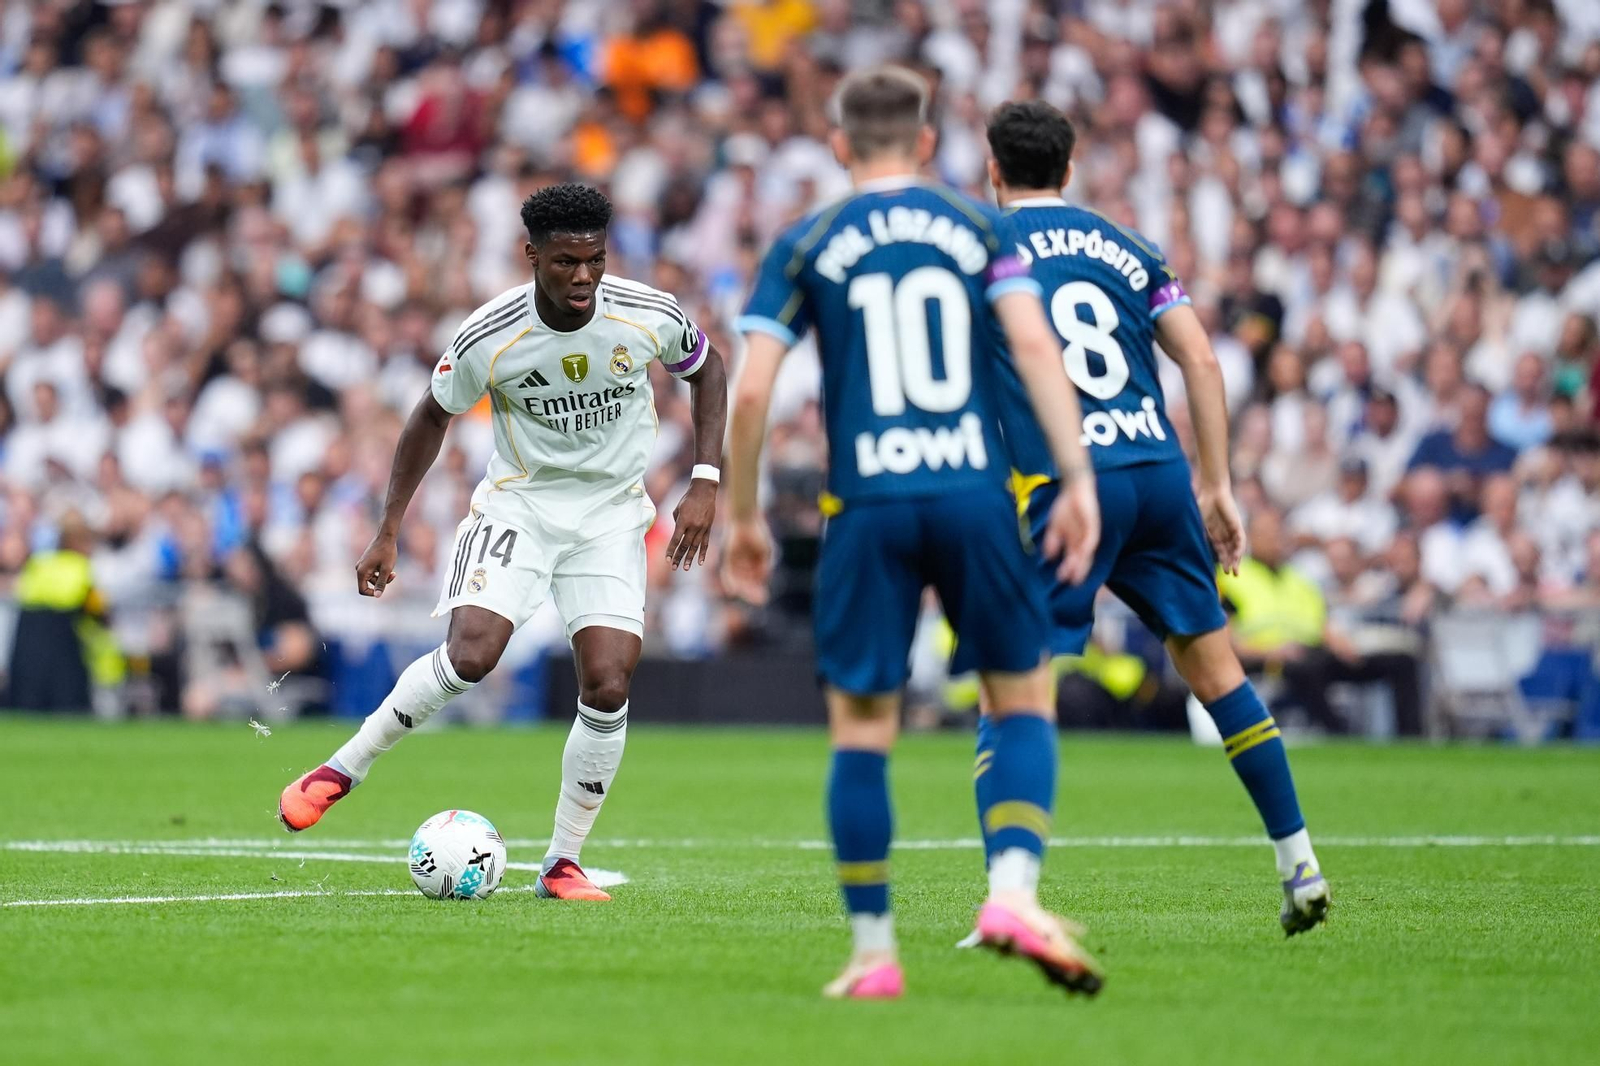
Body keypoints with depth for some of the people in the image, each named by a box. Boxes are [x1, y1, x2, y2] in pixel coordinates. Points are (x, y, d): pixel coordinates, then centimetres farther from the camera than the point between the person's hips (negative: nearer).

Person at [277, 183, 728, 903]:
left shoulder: (648, 316, -14)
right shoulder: (489, 338, -18)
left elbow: (705, 370, 7)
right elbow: (433, 416, 0)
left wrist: (705, 483, -2)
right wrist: (389, 531, 0)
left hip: (612, 514, 2)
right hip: (518, 501, -2)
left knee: (608, 687, -12)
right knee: (471, 653, -24)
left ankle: (562, 862, 3)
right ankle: (343, 769, -4)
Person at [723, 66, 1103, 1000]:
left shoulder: (805, 246, 8)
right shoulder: (978, 228, 10)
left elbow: (750, 392, 1)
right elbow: (1035, 344, -4)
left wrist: (745, 517, 11)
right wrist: (1077, 479, -5)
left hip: (867, 505, 0)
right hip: (976, 495, 0)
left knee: (861, 727, 8)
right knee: (1024, 703, 11)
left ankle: (874, 950, 8)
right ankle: (1015, 891, -11)